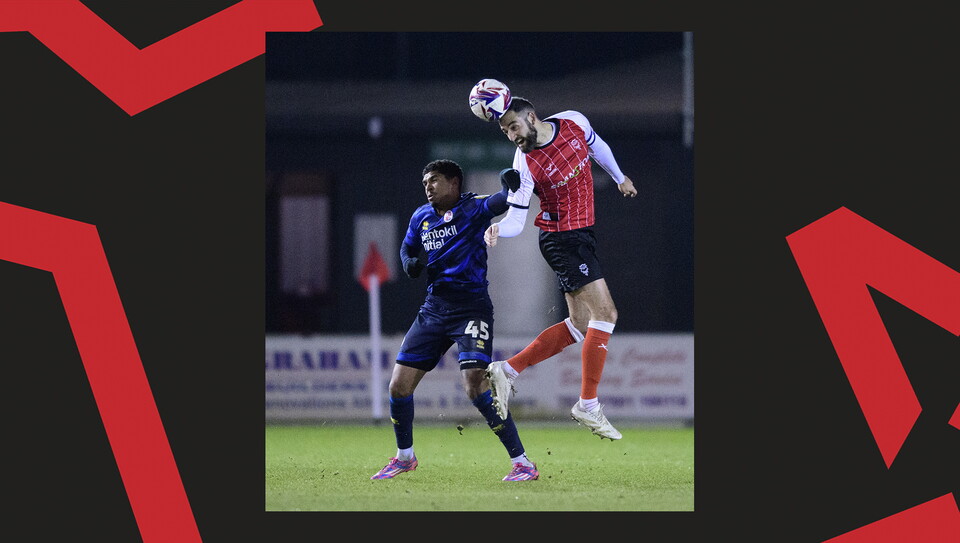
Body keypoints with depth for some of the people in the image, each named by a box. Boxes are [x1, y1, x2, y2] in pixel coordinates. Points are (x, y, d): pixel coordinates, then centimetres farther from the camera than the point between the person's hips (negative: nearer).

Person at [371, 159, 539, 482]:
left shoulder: (473, 209, -7)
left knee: (475, 385, -21)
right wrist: (411, 264, 3)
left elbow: (504, 200, -24)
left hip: (471, 307, -6)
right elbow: (407, 249, 26)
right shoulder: (421, 217, 11)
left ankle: (522, 463, -13)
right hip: (434, 307, 6)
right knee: (399, 385, 4)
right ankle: (405, 457, 28)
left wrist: (512, 185, -47)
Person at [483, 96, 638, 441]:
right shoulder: (524, 165, -18)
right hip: (561, 239, -7)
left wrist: (619, 178, 30)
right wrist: (498, 230, -38)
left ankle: (507, 371, 9)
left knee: (580, 325, 7)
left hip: (581, 235, 7)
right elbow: (516, 220, -16)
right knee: (605, 313, -15)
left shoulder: (573, 123, -4)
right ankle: (588, 405, -10)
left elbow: (597, 147, 19)